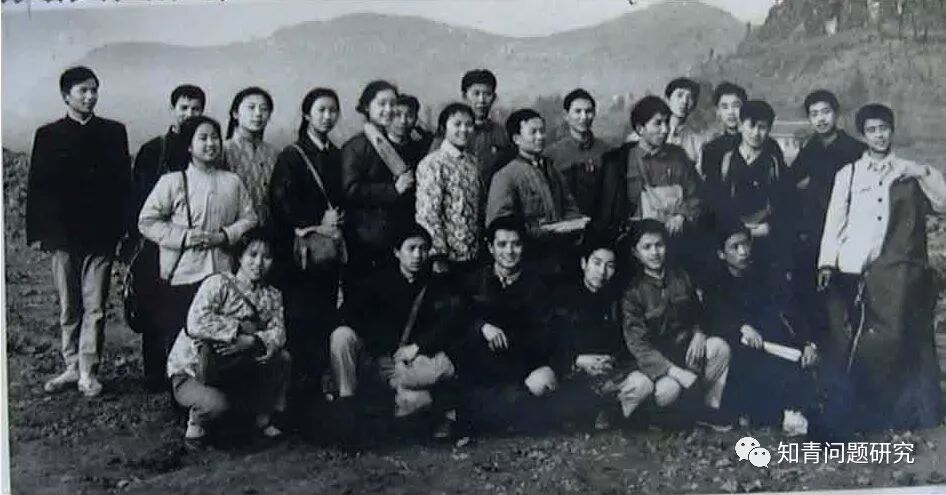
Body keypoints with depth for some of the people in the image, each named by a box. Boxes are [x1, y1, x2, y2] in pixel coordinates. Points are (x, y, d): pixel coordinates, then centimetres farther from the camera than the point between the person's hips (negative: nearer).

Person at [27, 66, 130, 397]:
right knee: (69, 309, 10)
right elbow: (36, 187, 4)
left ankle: (89, 373, 3)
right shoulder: (48, 135, 5)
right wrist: (37, 232, -2)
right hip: (63, 234, 1)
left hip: (100, 235, -1)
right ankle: (73, 367, 19)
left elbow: (123, 183, 5)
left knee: (94, 308, -1)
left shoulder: (113, 132, 6)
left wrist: (121, 228, -1)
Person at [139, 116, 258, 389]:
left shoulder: (233, 182, 12)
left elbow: (249, 220, 11)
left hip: (222, 273, 3)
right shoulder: (172, 181, 1)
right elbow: (147, 221, -1)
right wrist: (183, 237, -13)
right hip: (181, 274, -3)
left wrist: (224, 235, -7)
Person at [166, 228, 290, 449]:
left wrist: (252, 342, -30)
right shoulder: (218, 284, -14)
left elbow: (278, 333, -10)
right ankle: (197, 421, 3)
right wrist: (240, 328, -25)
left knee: (281, 358, -15)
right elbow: (196, 325, -29)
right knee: (216, 403, -35)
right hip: (190, 372, -5)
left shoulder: (271, 296, 6)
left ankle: (263, 417, 6)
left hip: (234, 373, 5)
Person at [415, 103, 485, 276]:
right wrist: (438, 256, -17)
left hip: (473, 255, 6)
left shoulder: (472, 162, 11)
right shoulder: (432, 164, -10)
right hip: (448, 256, -6)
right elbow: (427, 214, -15)